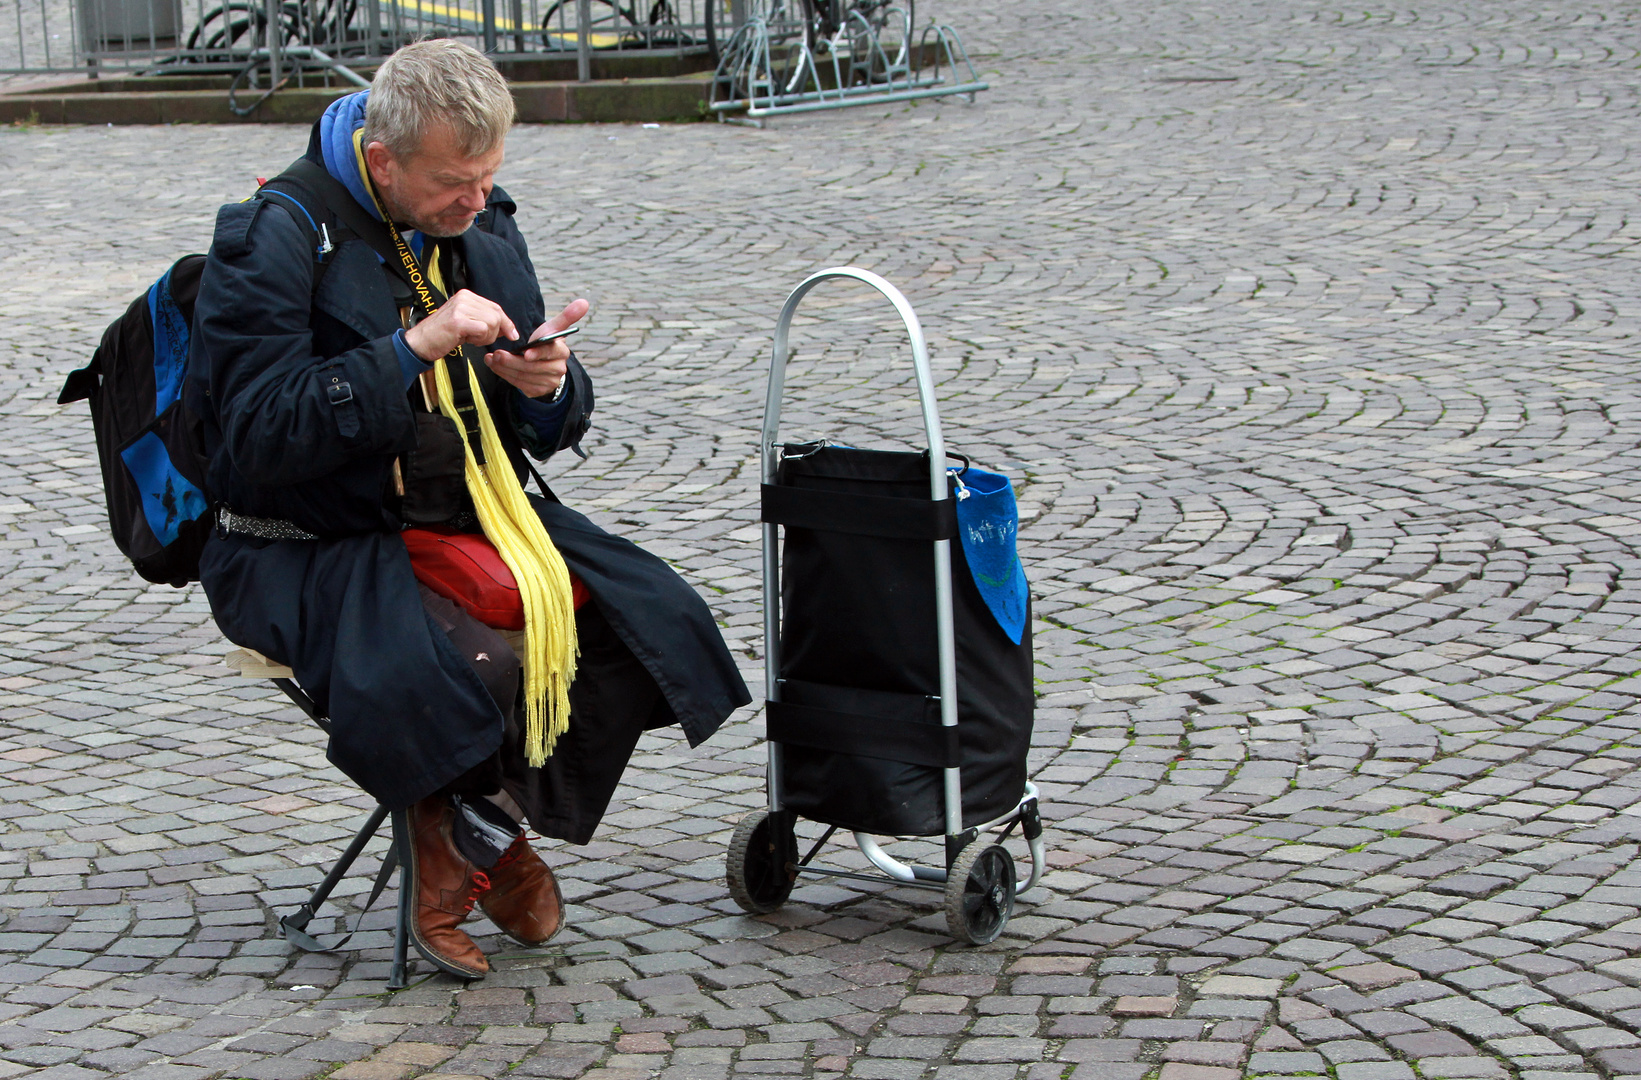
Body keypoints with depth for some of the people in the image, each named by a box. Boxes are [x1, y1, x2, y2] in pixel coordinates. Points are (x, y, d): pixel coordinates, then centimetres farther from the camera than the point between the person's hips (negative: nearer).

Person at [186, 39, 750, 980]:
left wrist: (547, 388, -13)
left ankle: (484, 831, 6)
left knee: (652, 621, -12)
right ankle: (474, 835, 1)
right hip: (312, 547, -7)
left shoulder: (484, 227, 7)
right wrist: (415, 349, -27)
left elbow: (557, 431, 13)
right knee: (475, 671, -33)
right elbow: (260, 436, -23)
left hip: (467, 517, 7)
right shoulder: (275, 239, -13)